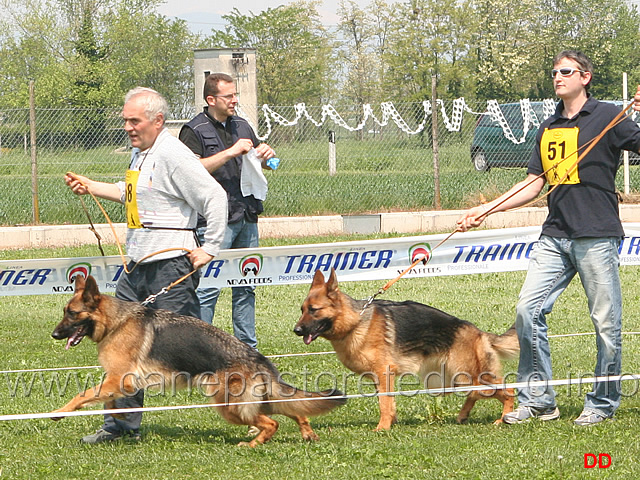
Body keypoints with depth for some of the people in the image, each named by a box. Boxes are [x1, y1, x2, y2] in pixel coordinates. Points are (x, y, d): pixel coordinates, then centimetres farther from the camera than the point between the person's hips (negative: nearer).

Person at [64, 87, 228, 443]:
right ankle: (122, 425, 19)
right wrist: (91, 187, 24)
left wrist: (210, 249, -18)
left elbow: (215, 197, -20)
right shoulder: (140, 153, 15)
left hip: (171, 267, -10)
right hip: (137, 266, 10)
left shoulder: (173, 155, -16)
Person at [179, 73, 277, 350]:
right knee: (208, 288, -8)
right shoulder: (194, 131, -5)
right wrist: (231, 152, -23)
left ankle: (247, 346, 17)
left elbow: (264, 164, 28)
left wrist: (267, 155, 4)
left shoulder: (242, 126, 17)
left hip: (247, 217, 7)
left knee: (246, 286, 10)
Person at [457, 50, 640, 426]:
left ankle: (603, 403, 11)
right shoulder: (549, 128, 19)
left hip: (597, 235, -6)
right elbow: (534, 184, 21)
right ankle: (537, 399, 4)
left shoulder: (607, 117, 0)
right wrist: (486, 210, 14)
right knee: (529, 309, -3)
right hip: (555, 236, 6)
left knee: (606, 321, -1)